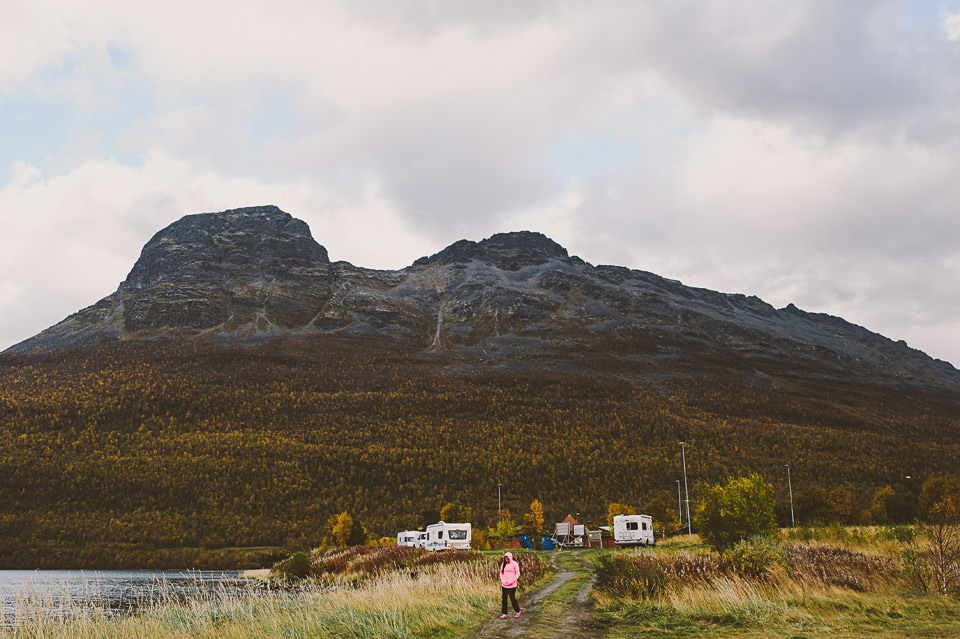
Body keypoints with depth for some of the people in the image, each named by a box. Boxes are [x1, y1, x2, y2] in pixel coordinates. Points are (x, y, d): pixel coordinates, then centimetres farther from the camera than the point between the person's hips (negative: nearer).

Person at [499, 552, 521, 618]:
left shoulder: (514, 564, -6)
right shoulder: (503, 564, 8)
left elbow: (517, 573, -6)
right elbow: (501, 572, 15)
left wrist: (512, 581, -15)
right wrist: (502, 580, -1)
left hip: (512, 585, -5)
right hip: (504, 585, 5)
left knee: (512, 598, 2)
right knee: (504, 599, 3)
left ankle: (518, 612, 22)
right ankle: (504, 614, 9)